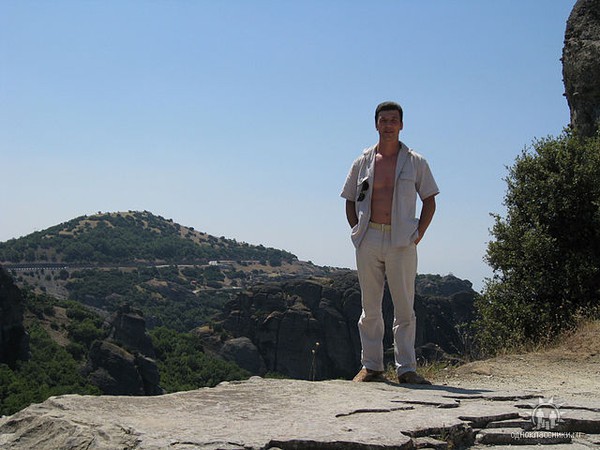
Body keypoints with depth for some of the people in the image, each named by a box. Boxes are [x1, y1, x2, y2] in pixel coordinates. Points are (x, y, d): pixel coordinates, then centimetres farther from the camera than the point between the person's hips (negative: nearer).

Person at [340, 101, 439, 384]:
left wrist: (418, 234, 0)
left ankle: (406, 368, 6)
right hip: (369, 240, 2)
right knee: (370, 307, 5)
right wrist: (357, 231, 4)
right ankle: (371, 366, 12)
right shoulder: (363, 162, 9)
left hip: (402, 241, -1)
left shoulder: (415, 162, 6)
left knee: (405, 307, 0)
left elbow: (429, 201, 10)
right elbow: (350, 201, 16)